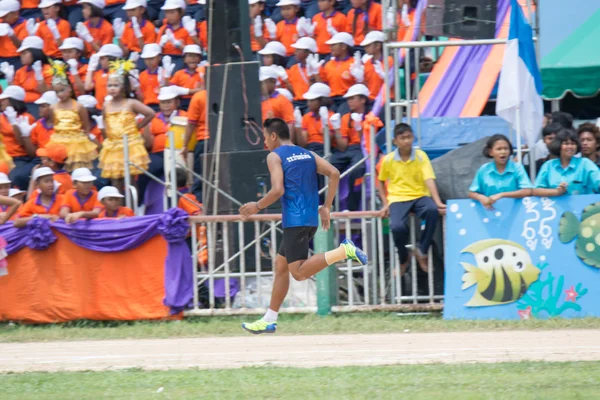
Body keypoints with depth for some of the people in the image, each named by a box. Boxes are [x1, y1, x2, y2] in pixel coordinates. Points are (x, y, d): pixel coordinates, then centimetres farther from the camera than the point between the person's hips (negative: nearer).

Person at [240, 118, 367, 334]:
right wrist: (326, 207, 10)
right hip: (311, 219, 8)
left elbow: (278, 190, -16)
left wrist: (257, 207, -1)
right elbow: (334, 173, 6)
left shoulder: (275, 156, -3)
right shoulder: (307, 154, 17)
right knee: (280, 266, 16)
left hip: (295, 221, -8)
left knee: (300, 272, -12)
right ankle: (269, 320, 17)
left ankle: (344, 251, -25)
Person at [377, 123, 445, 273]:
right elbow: (381, 181, 16)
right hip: (398, 199, 0)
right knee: (397, 227, -31)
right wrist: (385, 203, 5)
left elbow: (429, 180, -12)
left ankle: (422, 251, -16)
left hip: (420, 196, 0)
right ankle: (403, 259, 1)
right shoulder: (388, 160, 0)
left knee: (432, 210, -35)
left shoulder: (421, 156, -3)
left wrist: (438, 202, -24)